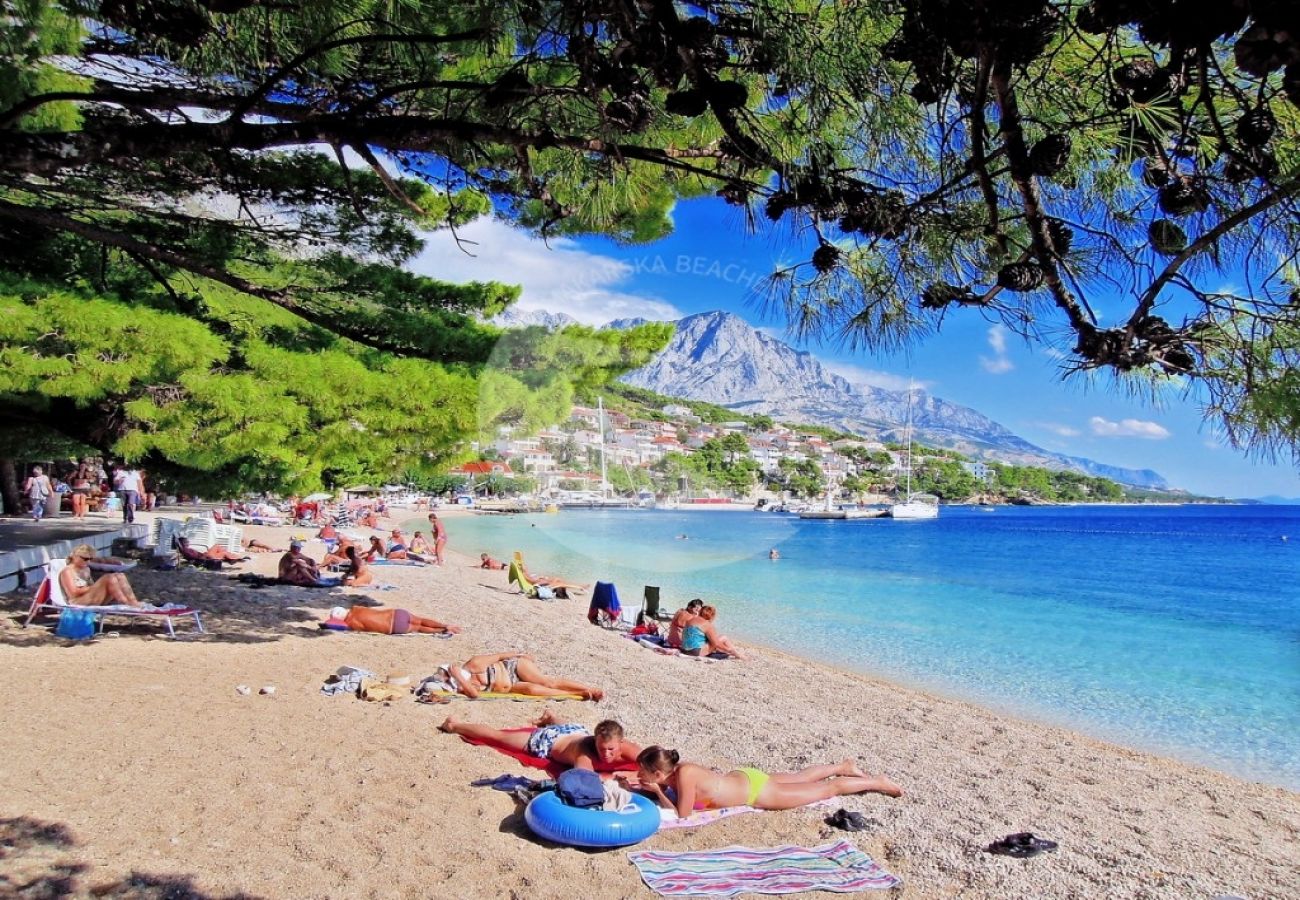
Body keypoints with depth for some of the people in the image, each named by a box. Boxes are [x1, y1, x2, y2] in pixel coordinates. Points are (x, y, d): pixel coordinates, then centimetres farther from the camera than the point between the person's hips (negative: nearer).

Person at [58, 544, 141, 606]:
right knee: (109, 578, -28)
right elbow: (74, 592, -11)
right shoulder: (67, 571, 2)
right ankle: (127, 605, -35)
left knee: (119, 576, -13)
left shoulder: (86, 569, 25)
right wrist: (92, 587, -12)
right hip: (78, 603, -7)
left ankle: (134, 604, -30)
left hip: (95, 602, 7)